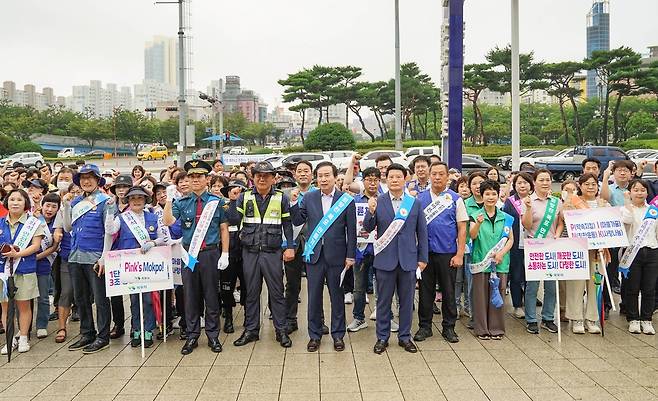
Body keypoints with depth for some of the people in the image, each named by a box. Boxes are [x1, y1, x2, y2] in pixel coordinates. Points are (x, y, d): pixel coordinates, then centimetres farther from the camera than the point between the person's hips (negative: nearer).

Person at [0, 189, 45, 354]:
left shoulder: (33, 223, 0)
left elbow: (36, 245, -7)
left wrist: (18, 254, -20)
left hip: (24, 270, -3)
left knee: (24, 305, 5)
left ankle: (23, 339, 17)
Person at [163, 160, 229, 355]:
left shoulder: (217, 202, 2)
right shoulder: (182, 203, 5)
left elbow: (224, 229, 3)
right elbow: (168, 221, -9)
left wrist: (225, 254, -3)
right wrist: (169, 199, -20)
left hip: (211, 254, -1)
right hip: (189, 254, 1)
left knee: (211, 295, 7)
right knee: (190, 296, 8)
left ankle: (213, 335, 20)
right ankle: (192, 336, 21)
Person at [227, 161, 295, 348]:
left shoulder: (281, 198, 2)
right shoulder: (244, 197, 5)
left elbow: (287, 225, 4)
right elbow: (234, 221, -3)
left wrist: (290, 247, -3)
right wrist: (233, 200, -13)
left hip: (272, 252, -1)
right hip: (250, 252, 2)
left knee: (276, 292, 4)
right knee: (251, 292, 11)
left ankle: (281, 330, 15)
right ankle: (251, 330, 22)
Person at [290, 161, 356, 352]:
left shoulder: (346, 200, -3)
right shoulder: (309, 198, 4)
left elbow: (351, 230, -1)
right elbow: (297, 221, 6)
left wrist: (350, 256, -3)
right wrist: (293, 203, -9)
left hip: (336, 256, -2)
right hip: (314, 255, 2)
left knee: (337, 297, 9)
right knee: (314, 297, 9)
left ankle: (338, 334, 24)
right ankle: (314, 335, 23)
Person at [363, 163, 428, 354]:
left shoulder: (415, 203, 3)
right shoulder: (378, 202, -1)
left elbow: (422, 232, 6)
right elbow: (368, 228, -3)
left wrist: (423, 258, 4)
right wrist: (371, 211, -22)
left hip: (408, 259, 1)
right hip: (385, 259, -1)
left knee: (407, 301, 11)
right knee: (383, 300, 9)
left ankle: (404, 336, 27)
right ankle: (382, 337, 22)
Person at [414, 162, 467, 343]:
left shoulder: (455, 199, 1)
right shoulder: (420, 197, 5)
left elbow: (462, 228, -1)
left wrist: (459, 254, -7)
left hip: (448, 253, -1)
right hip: (425, 252, 2)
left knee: (448, 292, 8)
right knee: (425, 291, 9)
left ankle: (449, 328, 21)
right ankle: (424, 326, 21)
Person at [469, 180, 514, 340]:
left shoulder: (506, 218, 9)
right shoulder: (475, 216, 1)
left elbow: (511, 239, 7)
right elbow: (472, 236, -14)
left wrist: (502, 253, -10)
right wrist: (478, 223, -34)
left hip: (500, 262, 2)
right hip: (481, 262, -2)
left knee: (498, 295, 6)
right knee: (481, 296, 2)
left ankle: (497, 328, 17)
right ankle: (481, 329, 11)